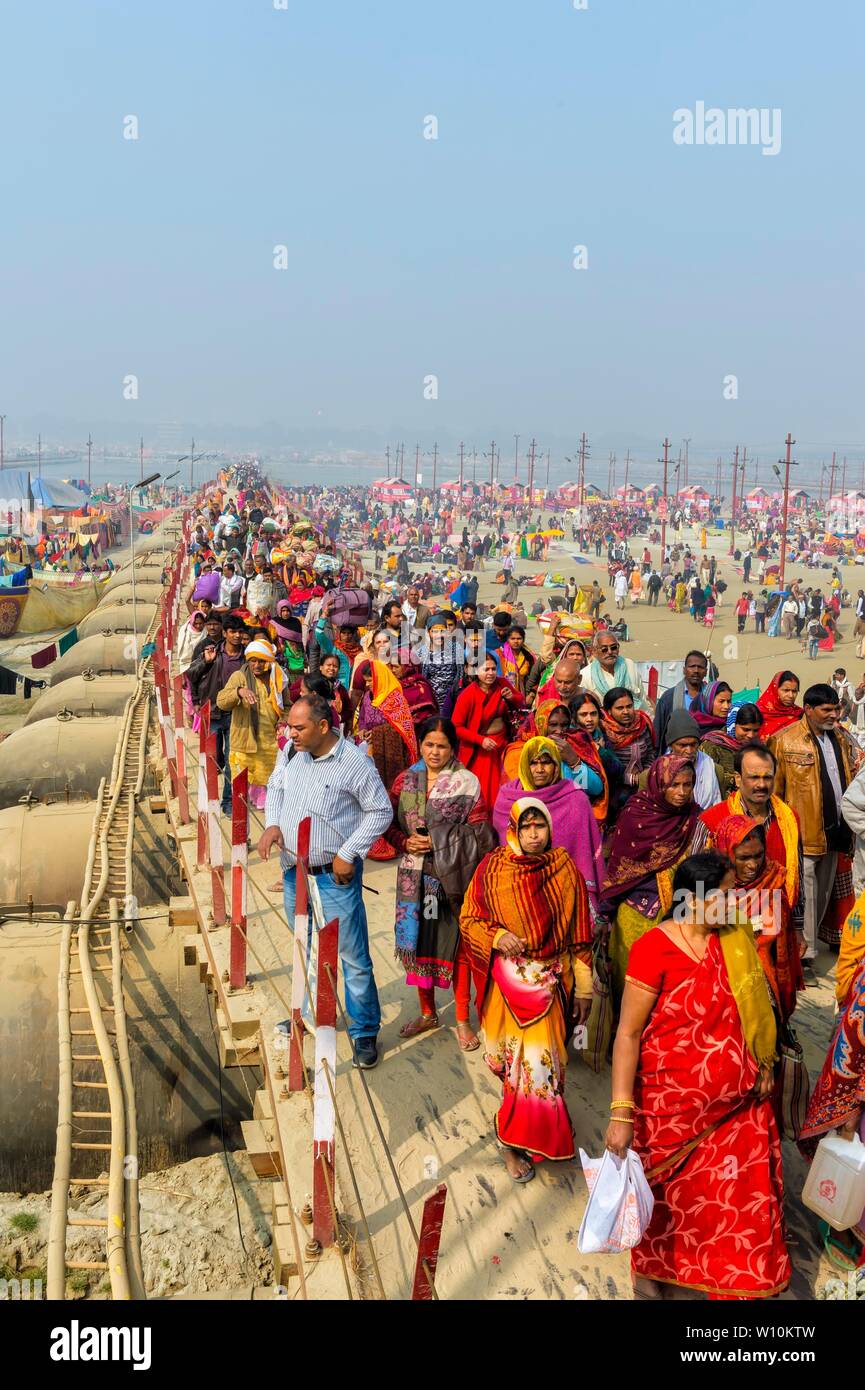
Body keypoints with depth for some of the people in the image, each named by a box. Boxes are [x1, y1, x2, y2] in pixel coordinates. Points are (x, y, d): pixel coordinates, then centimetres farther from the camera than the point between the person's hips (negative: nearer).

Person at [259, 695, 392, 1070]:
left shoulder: (354, 761, -17)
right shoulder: (291, 753, -1)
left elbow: (381, 811, -10)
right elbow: (275, 788, 17)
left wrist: (348, 853, -14)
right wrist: (272, 824, -2)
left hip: (335, 875, -6)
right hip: (294, 871, 6)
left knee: (353, 957, 0)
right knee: (306, 950, 23)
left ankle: (364, 1031, 15)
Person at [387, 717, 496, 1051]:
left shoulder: (466, 782, -4)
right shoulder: (405, 780, 7)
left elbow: (479, 829, -8)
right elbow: (389, 822, 9)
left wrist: (438, 840, -16)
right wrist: (406, 842, -9)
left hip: (452, 875, -3)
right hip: (415, 875, 4)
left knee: (455, 944, 2)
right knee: (419, 940, 11)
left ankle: (463, 1021, 17)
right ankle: (428, 1013, 30)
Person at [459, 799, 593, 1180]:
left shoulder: (565, 870, -2)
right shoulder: (492, 868, -5)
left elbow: (578, 934, 3)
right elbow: (468, 919, 1)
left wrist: (583, 988, 5)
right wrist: (497, 937, -18)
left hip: (550, 982, 1)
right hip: (507, 982, -1)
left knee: (538, 1058, 1)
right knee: (525, 1060, 3)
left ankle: (514, 1138, 22)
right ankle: (512, 1136, 25)